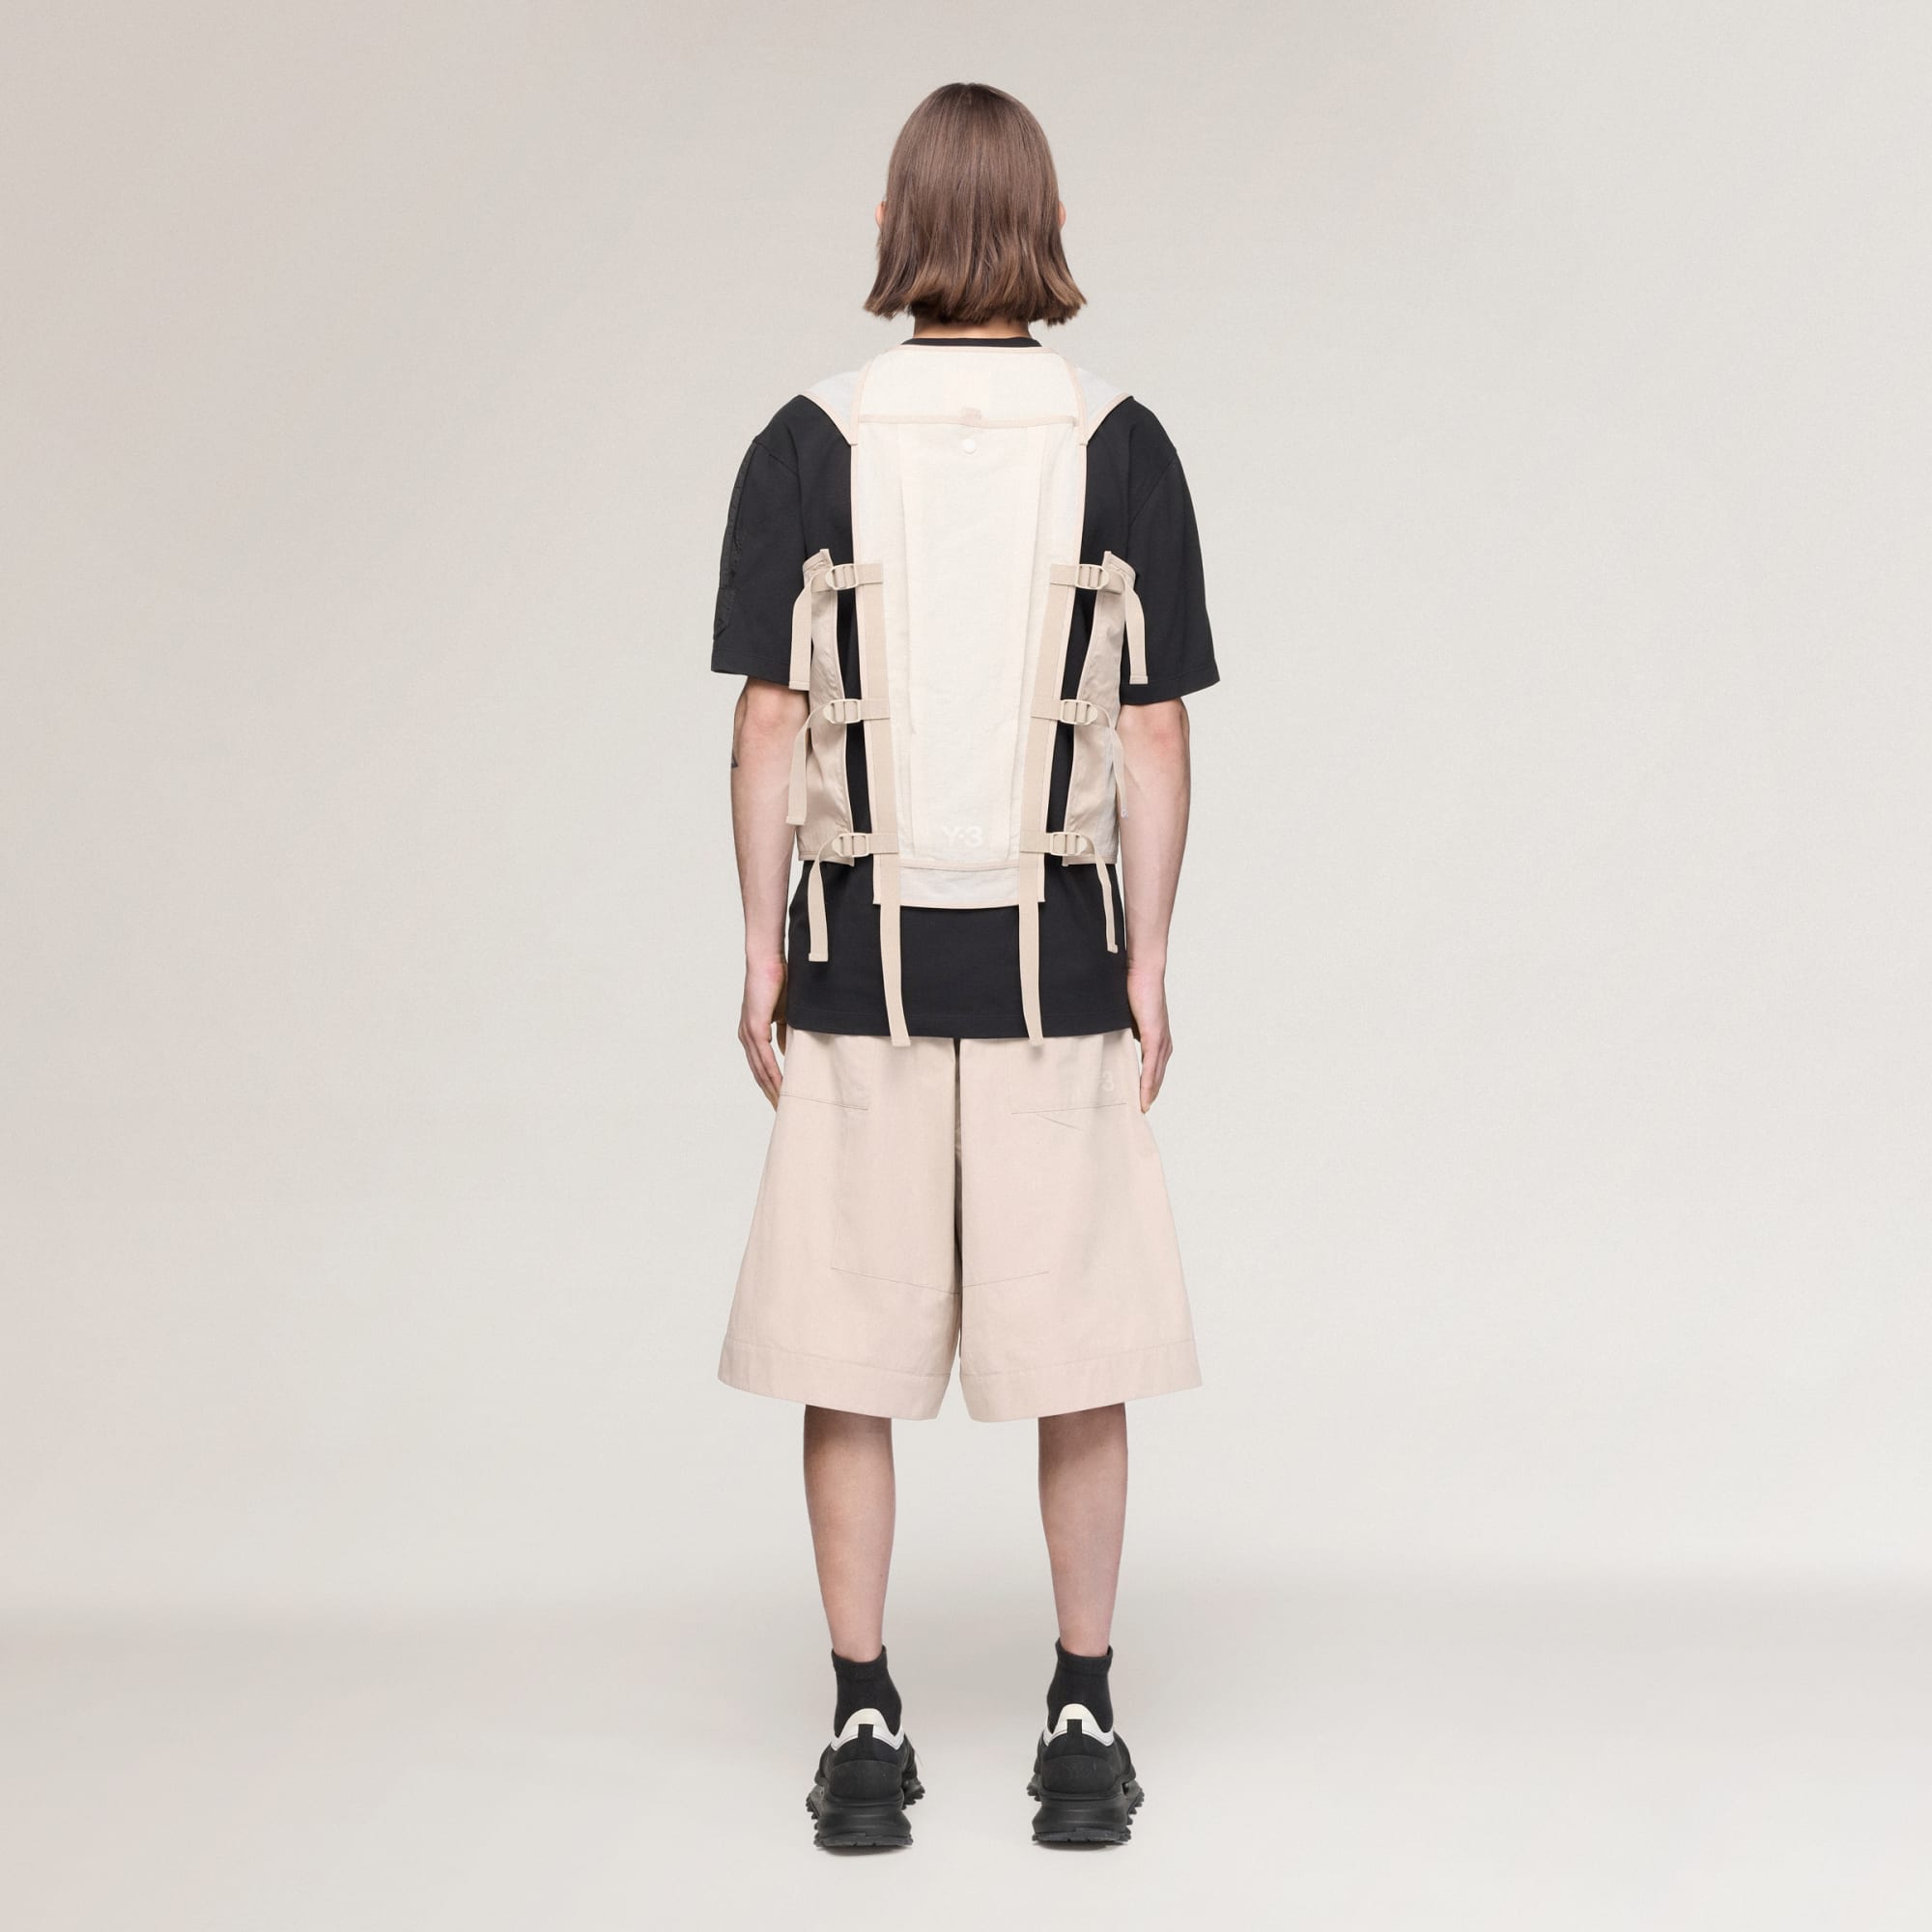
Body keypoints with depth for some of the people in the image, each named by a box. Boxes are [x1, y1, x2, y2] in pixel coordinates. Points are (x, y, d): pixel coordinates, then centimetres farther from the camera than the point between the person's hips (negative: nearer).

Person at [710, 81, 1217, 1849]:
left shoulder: (806, 448, -2)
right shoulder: (1123, 448, -2)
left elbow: (772, 725, -3)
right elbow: (1155, 735, -2)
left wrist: (763, 955, 4)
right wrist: (1150, 966, 4)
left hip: (859, 967, 0)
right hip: (1057, 965, 0)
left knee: (850, 1365, 8)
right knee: (1076, 1364, 9)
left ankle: (868, 1725, 14)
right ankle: (1084, 1720, 16)